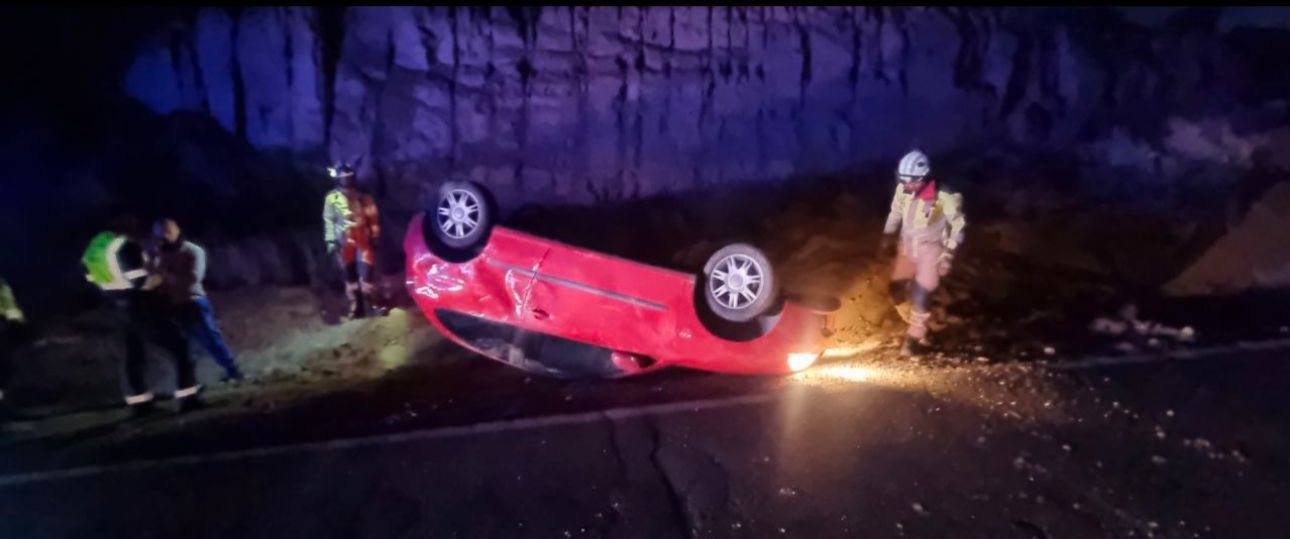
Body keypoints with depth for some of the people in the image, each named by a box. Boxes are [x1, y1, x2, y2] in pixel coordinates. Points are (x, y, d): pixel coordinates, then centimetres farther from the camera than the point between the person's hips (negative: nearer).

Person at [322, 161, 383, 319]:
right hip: (344, 242, 0)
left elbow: (373, 217, 12)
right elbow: (329, 220, 3)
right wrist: (330, 241, -3)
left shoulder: (363, 196, 6)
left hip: (363, 240, 0)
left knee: (366, 274, -8)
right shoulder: (332, 198, 1)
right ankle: (356, 307, 16)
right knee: (350, 277, 7)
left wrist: (375, 235, 10)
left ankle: (371, 303, 4)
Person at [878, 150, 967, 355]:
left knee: (919, 296, -7)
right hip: (907, 247, 5)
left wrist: (948, 255, -16)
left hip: (931, 250, -5)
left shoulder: (944, 197, -26)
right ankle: (915, 323, 34)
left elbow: (958, 225, -14)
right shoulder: (903, 189, -14)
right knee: (897, 290, 9)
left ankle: (916, 337, 14)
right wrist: (887, 237, 6)